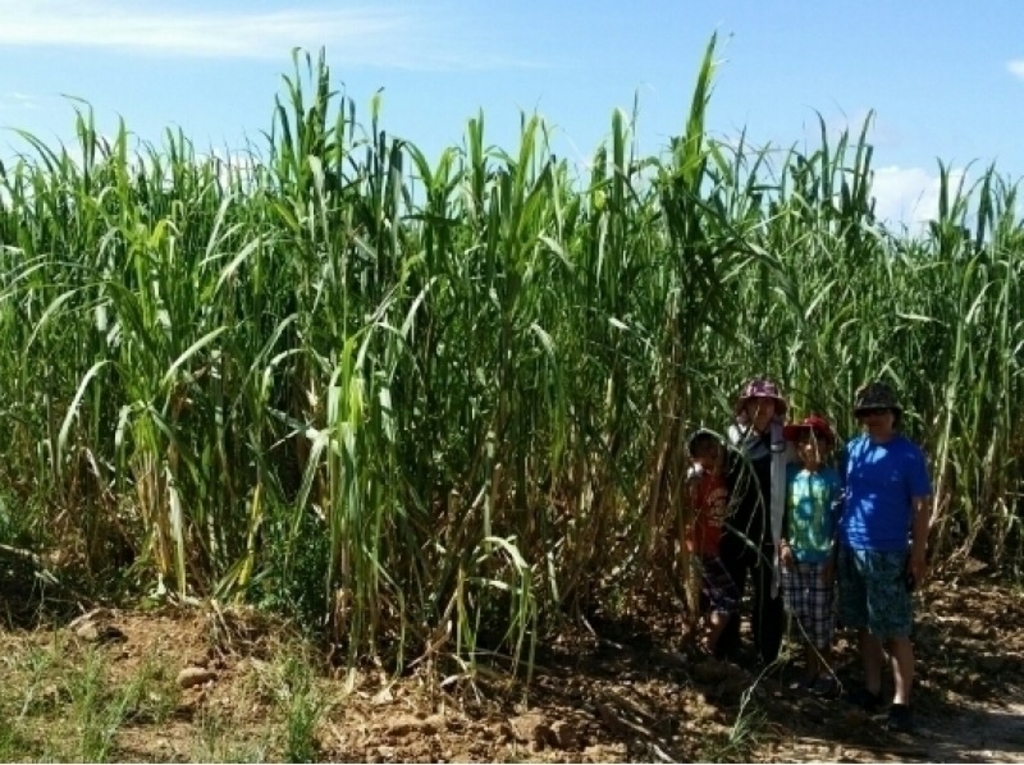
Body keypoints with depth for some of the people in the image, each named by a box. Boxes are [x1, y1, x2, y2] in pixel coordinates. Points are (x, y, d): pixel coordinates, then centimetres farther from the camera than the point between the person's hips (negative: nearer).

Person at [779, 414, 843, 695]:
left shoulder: (832, 478, -7)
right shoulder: (790, 475, 2)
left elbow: (838, 518, -6)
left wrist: (832, 558, -9)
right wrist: (783, 544, -3)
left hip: (821, 559, -3)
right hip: (793, 558, 3)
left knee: (821, 617, 2)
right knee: (800, 616, 9)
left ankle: (826, 673, 15)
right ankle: (810, 669, 23)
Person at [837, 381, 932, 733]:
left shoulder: (909, 453, -7)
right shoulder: (853, 449, 5)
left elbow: (922, 506, -6)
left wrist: (918, 555, -11)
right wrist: (837, 540, 7)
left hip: (888, 554, -5)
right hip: (850, 550, 5)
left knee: (895, 632, -2)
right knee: (865, 626, 13)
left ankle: (901, 703, 2)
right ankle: (872, 690, 24)